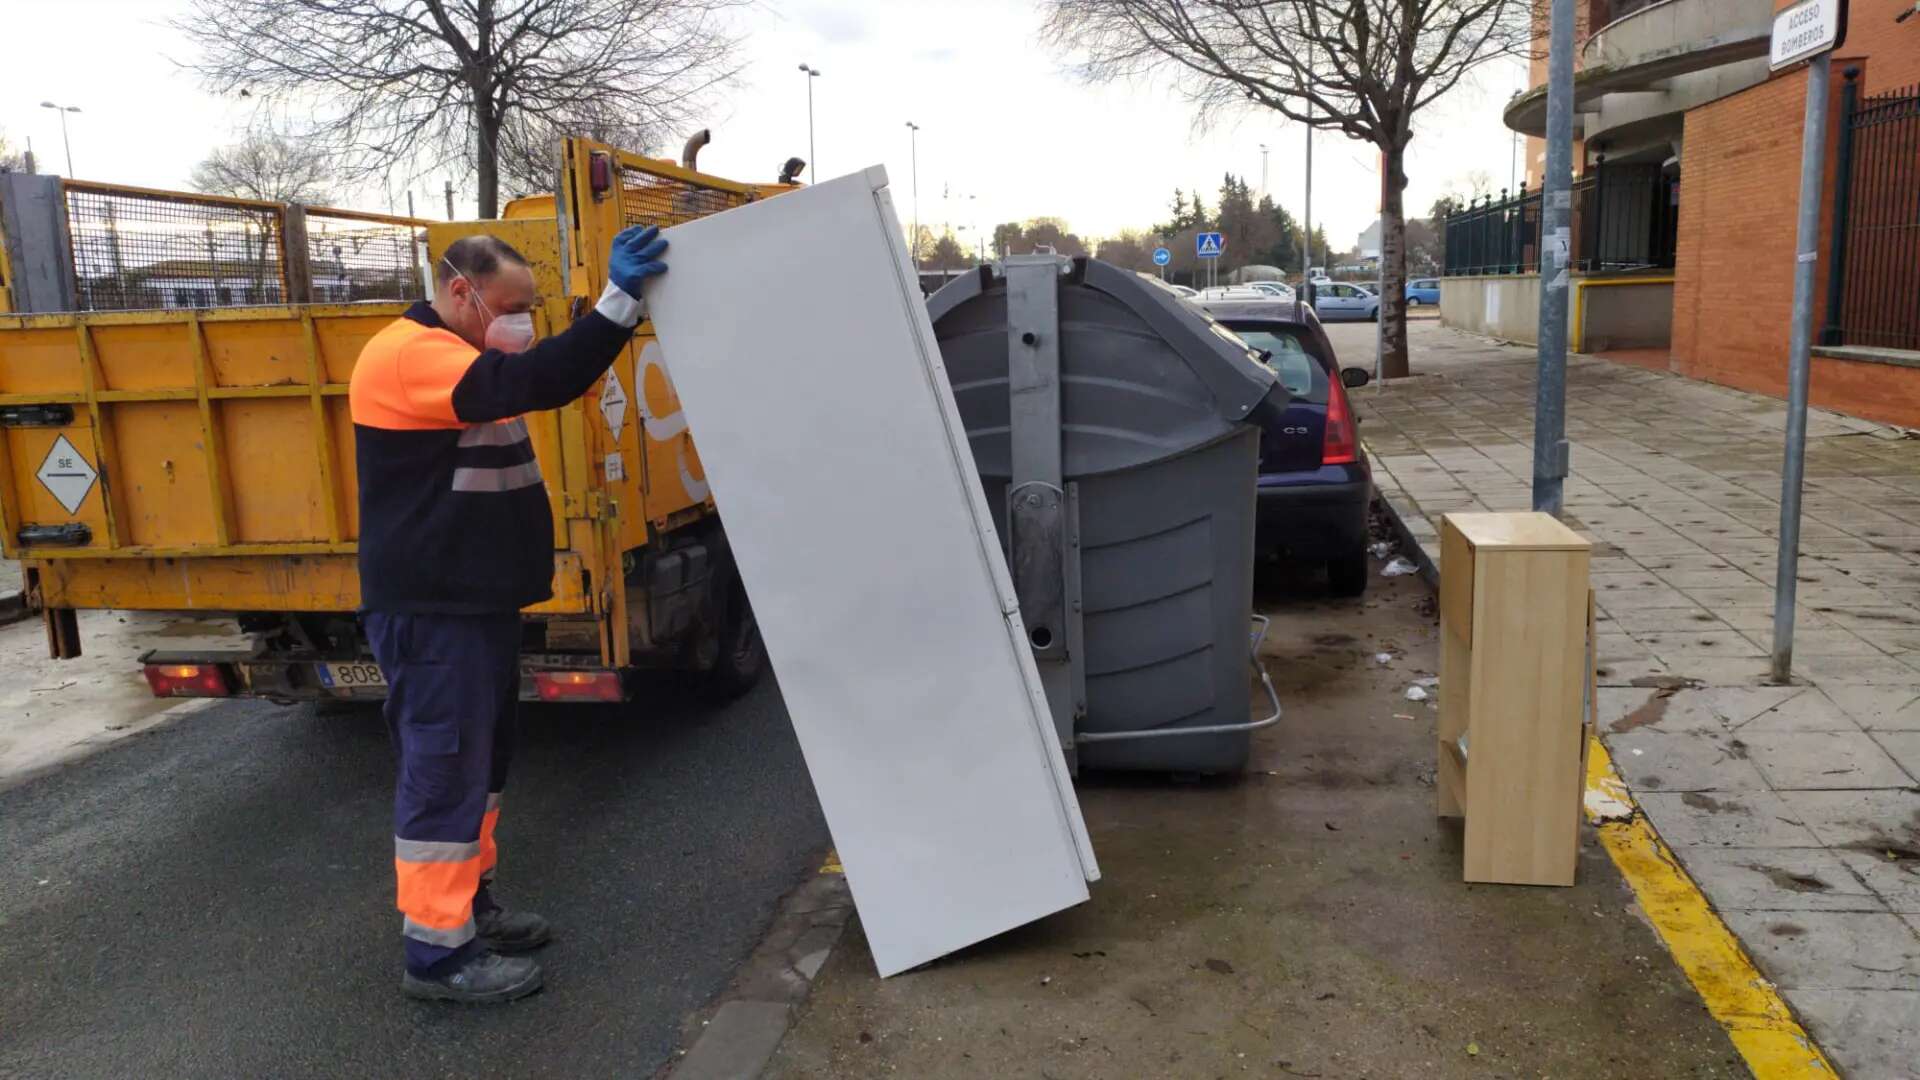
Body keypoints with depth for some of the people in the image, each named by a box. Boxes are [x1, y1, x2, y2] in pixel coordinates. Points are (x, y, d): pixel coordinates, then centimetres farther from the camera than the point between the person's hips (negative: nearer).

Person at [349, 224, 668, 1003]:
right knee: (443, 769, -3)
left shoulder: (462, 355, 17)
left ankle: (470, 904, 32)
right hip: (431, 610, -11)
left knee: (481, 761, 18)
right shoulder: (408, 355, -20)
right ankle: (438, 951, 8)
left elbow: (556, 374, 16)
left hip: (476, 601, 11)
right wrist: (618, 300, -36)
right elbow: (528, 383, -33)